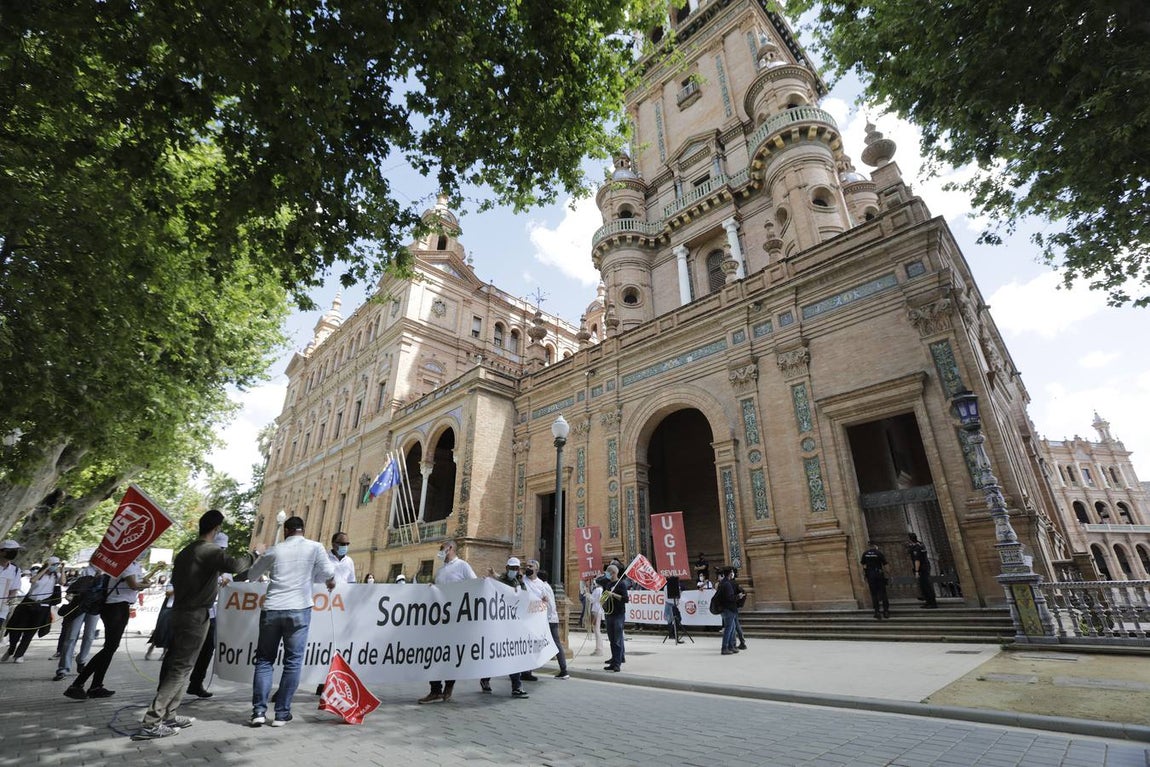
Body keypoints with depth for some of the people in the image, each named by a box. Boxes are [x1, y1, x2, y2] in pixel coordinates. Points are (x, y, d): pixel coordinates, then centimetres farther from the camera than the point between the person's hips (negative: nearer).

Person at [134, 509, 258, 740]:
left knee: (174, 665, 14)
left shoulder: (186, 551, 12)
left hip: (179, 612, 9)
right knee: (180, 668, -3)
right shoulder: (210, 551, -17)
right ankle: (152, 723, -2)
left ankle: (168, 716, 20)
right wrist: (255, 555, -16)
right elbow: (234, 565, -33)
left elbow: (176, 580, 20)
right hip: (196, 616, -9)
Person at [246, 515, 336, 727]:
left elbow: (251, 575, 20)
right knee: (293, 662, 6)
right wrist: (330, 581, 16)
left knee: (264, 660, 15)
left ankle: (259, 710, 9)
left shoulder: (274, 550, 9)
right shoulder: (315, 547, 1)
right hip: (299, 610, -2)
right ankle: (282, 713, 7)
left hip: (271, 610, 2)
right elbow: (328, 572, -5)